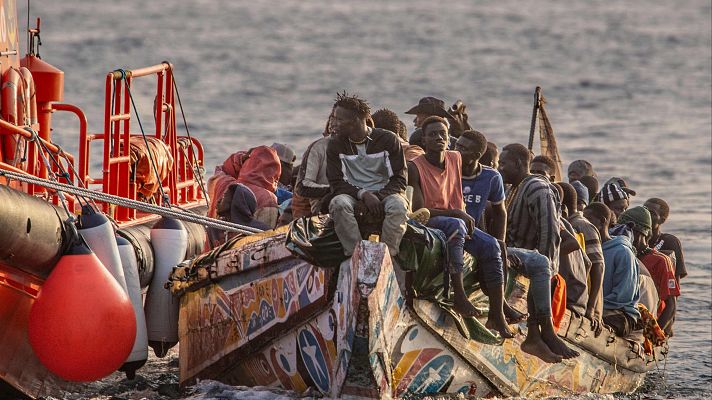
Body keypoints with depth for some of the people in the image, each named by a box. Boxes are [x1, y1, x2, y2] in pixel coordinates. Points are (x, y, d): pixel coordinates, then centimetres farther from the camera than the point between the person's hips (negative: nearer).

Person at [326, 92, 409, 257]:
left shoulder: (388, 140, -1)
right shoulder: (335, 144, 4)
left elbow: (399, 179, -1)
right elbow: (337, 183, -1)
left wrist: (379, 197, -18)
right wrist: (364, 195, -18)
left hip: (384, 194, -1)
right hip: (353, 196, 1)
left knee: (398, 206, -36)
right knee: (338, 204, -34)